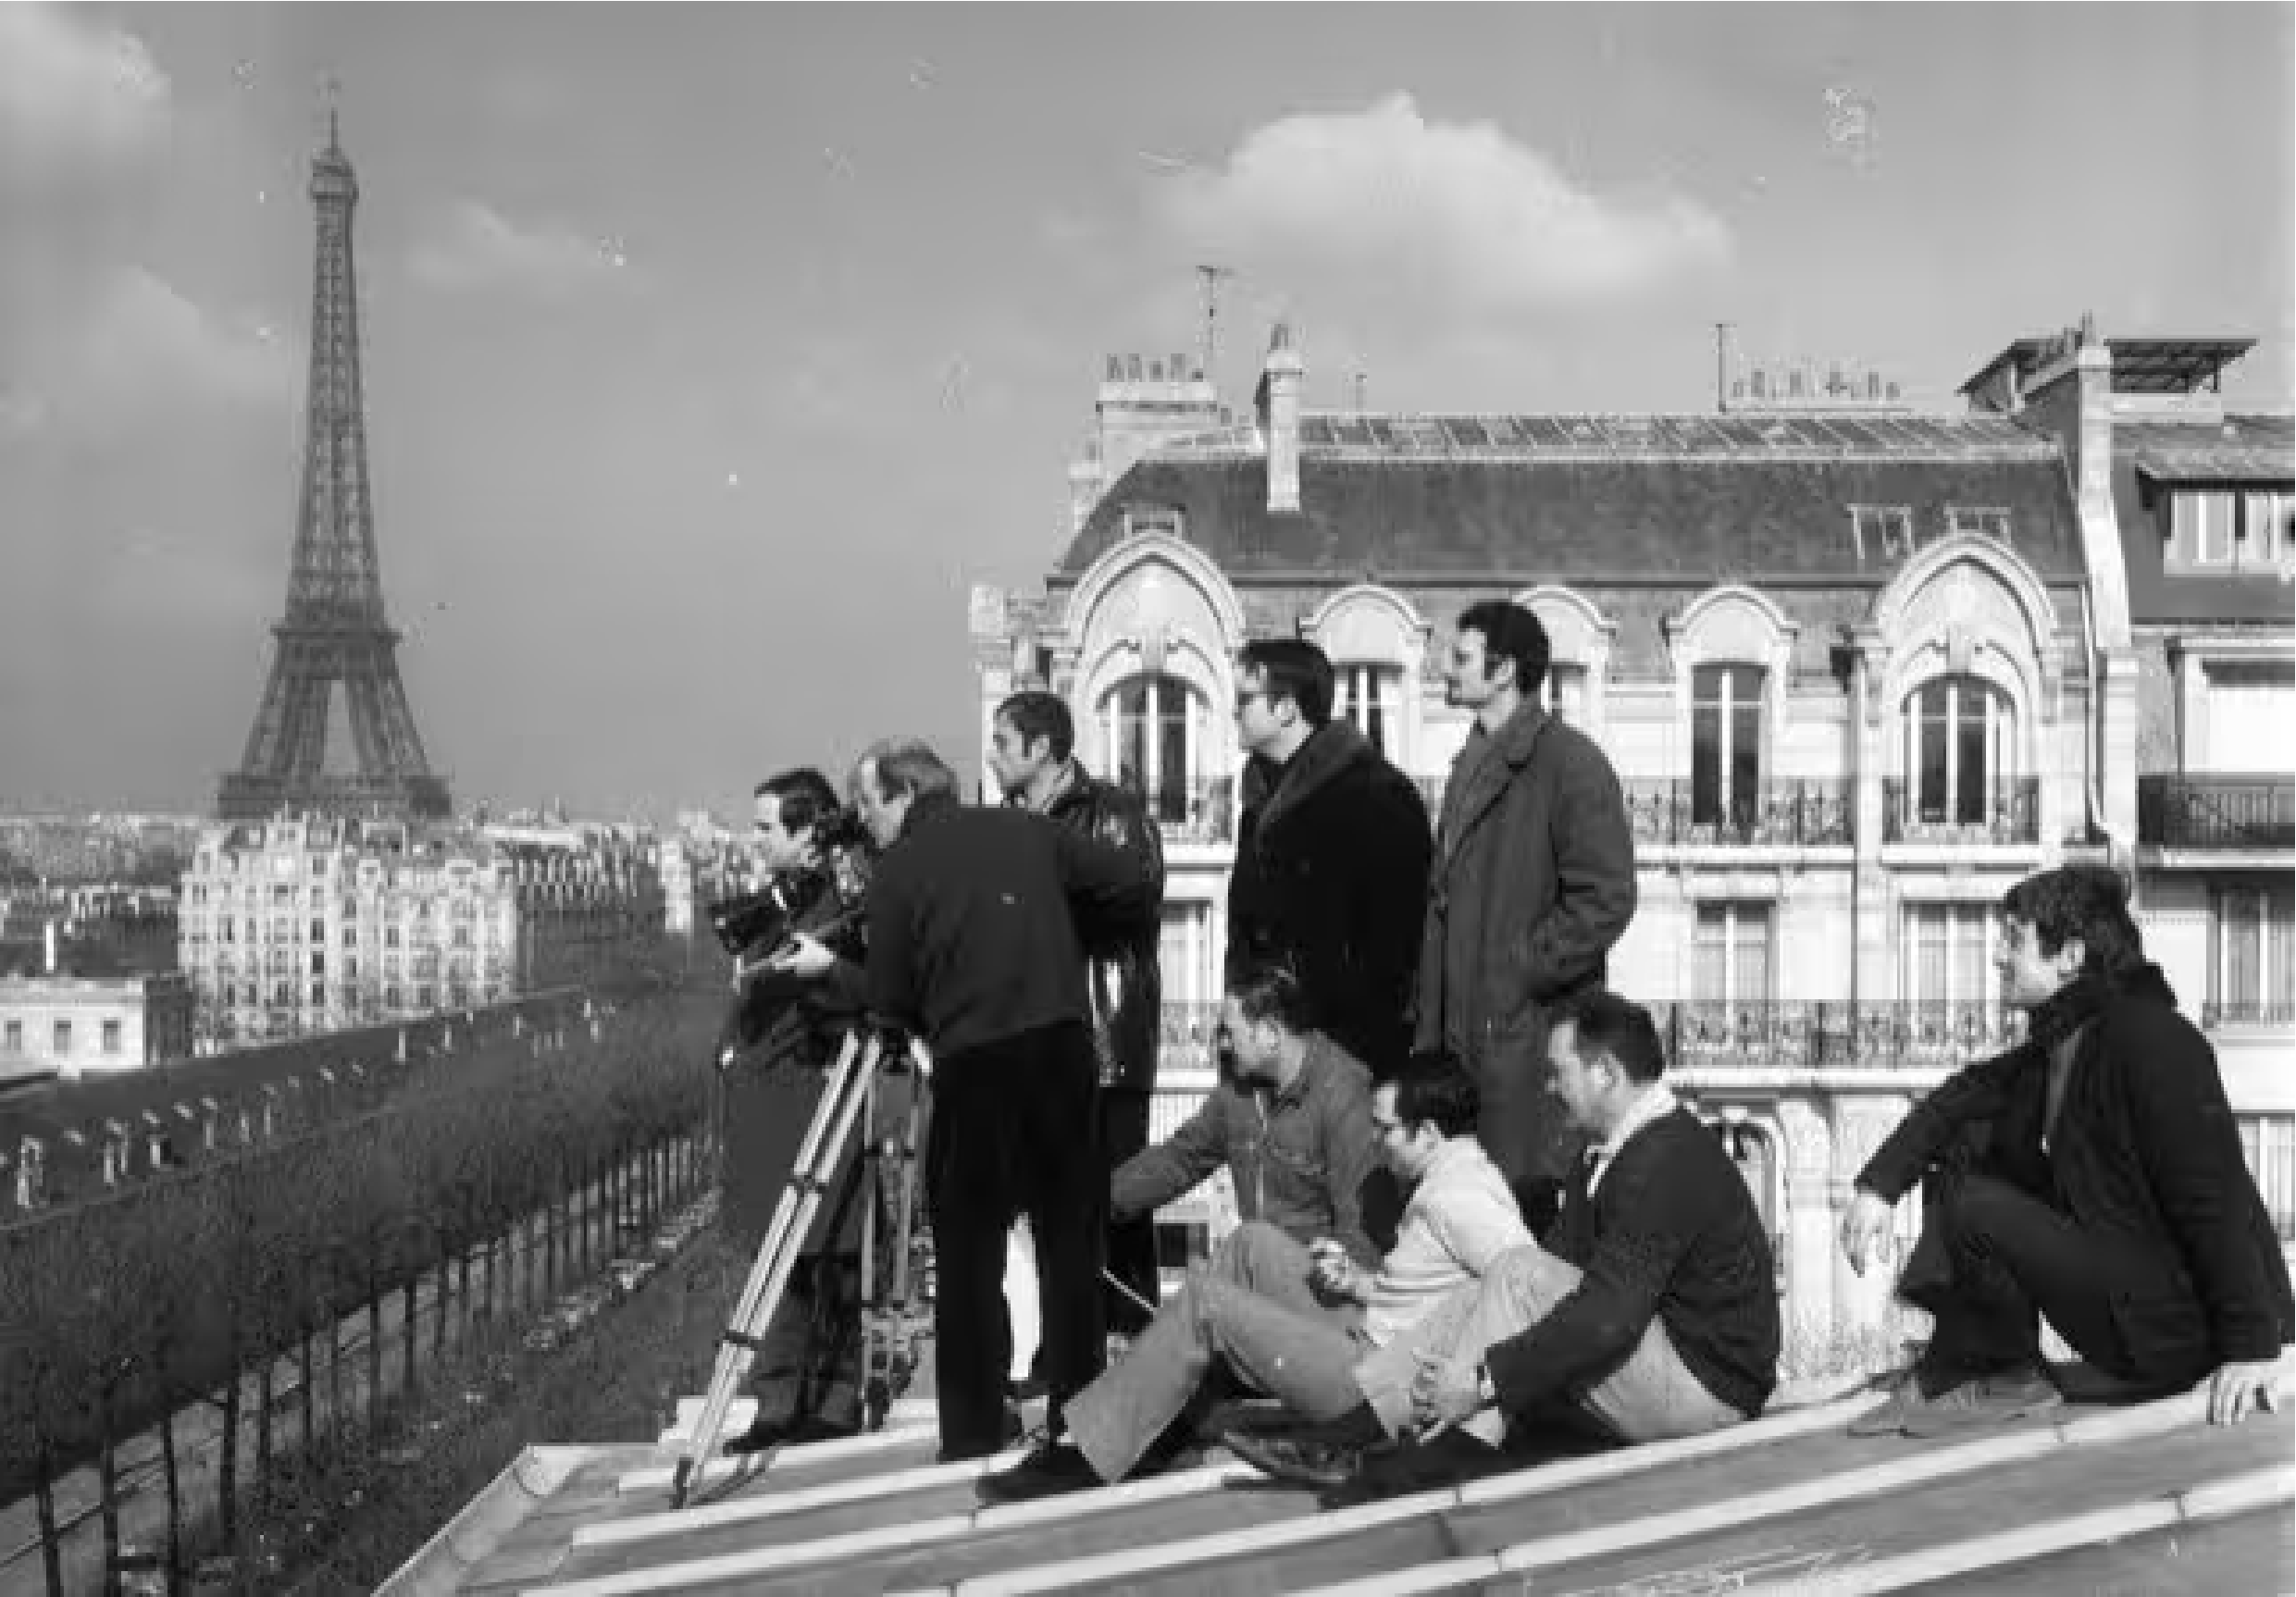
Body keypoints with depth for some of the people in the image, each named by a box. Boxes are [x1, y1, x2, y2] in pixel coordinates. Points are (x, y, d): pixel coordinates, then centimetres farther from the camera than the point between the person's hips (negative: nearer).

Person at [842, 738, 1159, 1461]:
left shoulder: (897, 869, 0)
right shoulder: (1028, 831, 10)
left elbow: (889, 1001, 1)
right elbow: (1137, 885, 9)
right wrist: (1067, 923, 25)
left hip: (972, 1067, -3)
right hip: (1063, 1047, 3)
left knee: (969, 1254, 5)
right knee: (1071, 1241, 11)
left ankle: (974, 1438, 6)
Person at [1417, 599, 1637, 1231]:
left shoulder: (1569, 762, -10)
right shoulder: (1472, 764, 18)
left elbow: (1605, 900, -16)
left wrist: (1521, 968, -13)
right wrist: (1430, 1029, 15)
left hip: (1531, 1033, -8)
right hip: (1463, 1036, 8)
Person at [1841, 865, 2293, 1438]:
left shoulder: (2153, 1041, -21)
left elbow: (2220, 1197, -23)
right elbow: (1962, 1096, 12)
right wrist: (1878, 1185, -4)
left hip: (2176, 1332, -10)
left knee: (1978, 1210, -20)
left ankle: (2009, 1378, 4)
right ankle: (1946, 1375, 6)